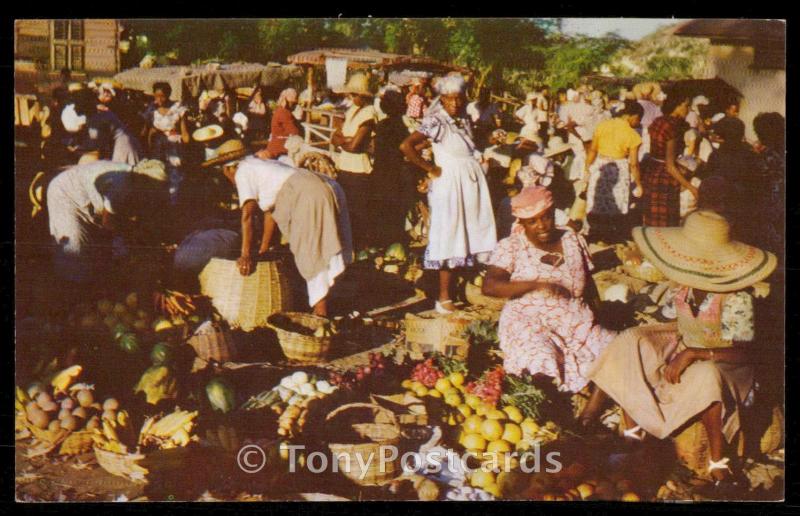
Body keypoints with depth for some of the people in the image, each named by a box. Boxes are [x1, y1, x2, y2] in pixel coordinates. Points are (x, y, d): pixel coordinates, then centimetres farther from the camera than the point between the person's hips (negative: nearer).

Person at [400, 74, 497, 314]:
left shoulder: (464, 120, 11)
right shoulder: (436, 121, -12)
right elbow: (406, 146, -23)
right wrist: (431, 169, -16)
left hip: (472, 182, 7)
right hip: (449, 184, -7)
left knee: (468, 237, 10)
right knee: (450, 239, -5)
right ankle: (444, 299, 0)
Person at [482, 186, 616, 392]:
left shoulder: (572, 240, 13)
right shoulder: (510, 247, -2)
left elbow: (589, 286, 20)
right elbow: (489, 286, -15)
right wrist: (537, 285, -24)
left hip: (576, 322, 5)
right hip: (529, 324, -4)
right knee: (545, 365, -34)